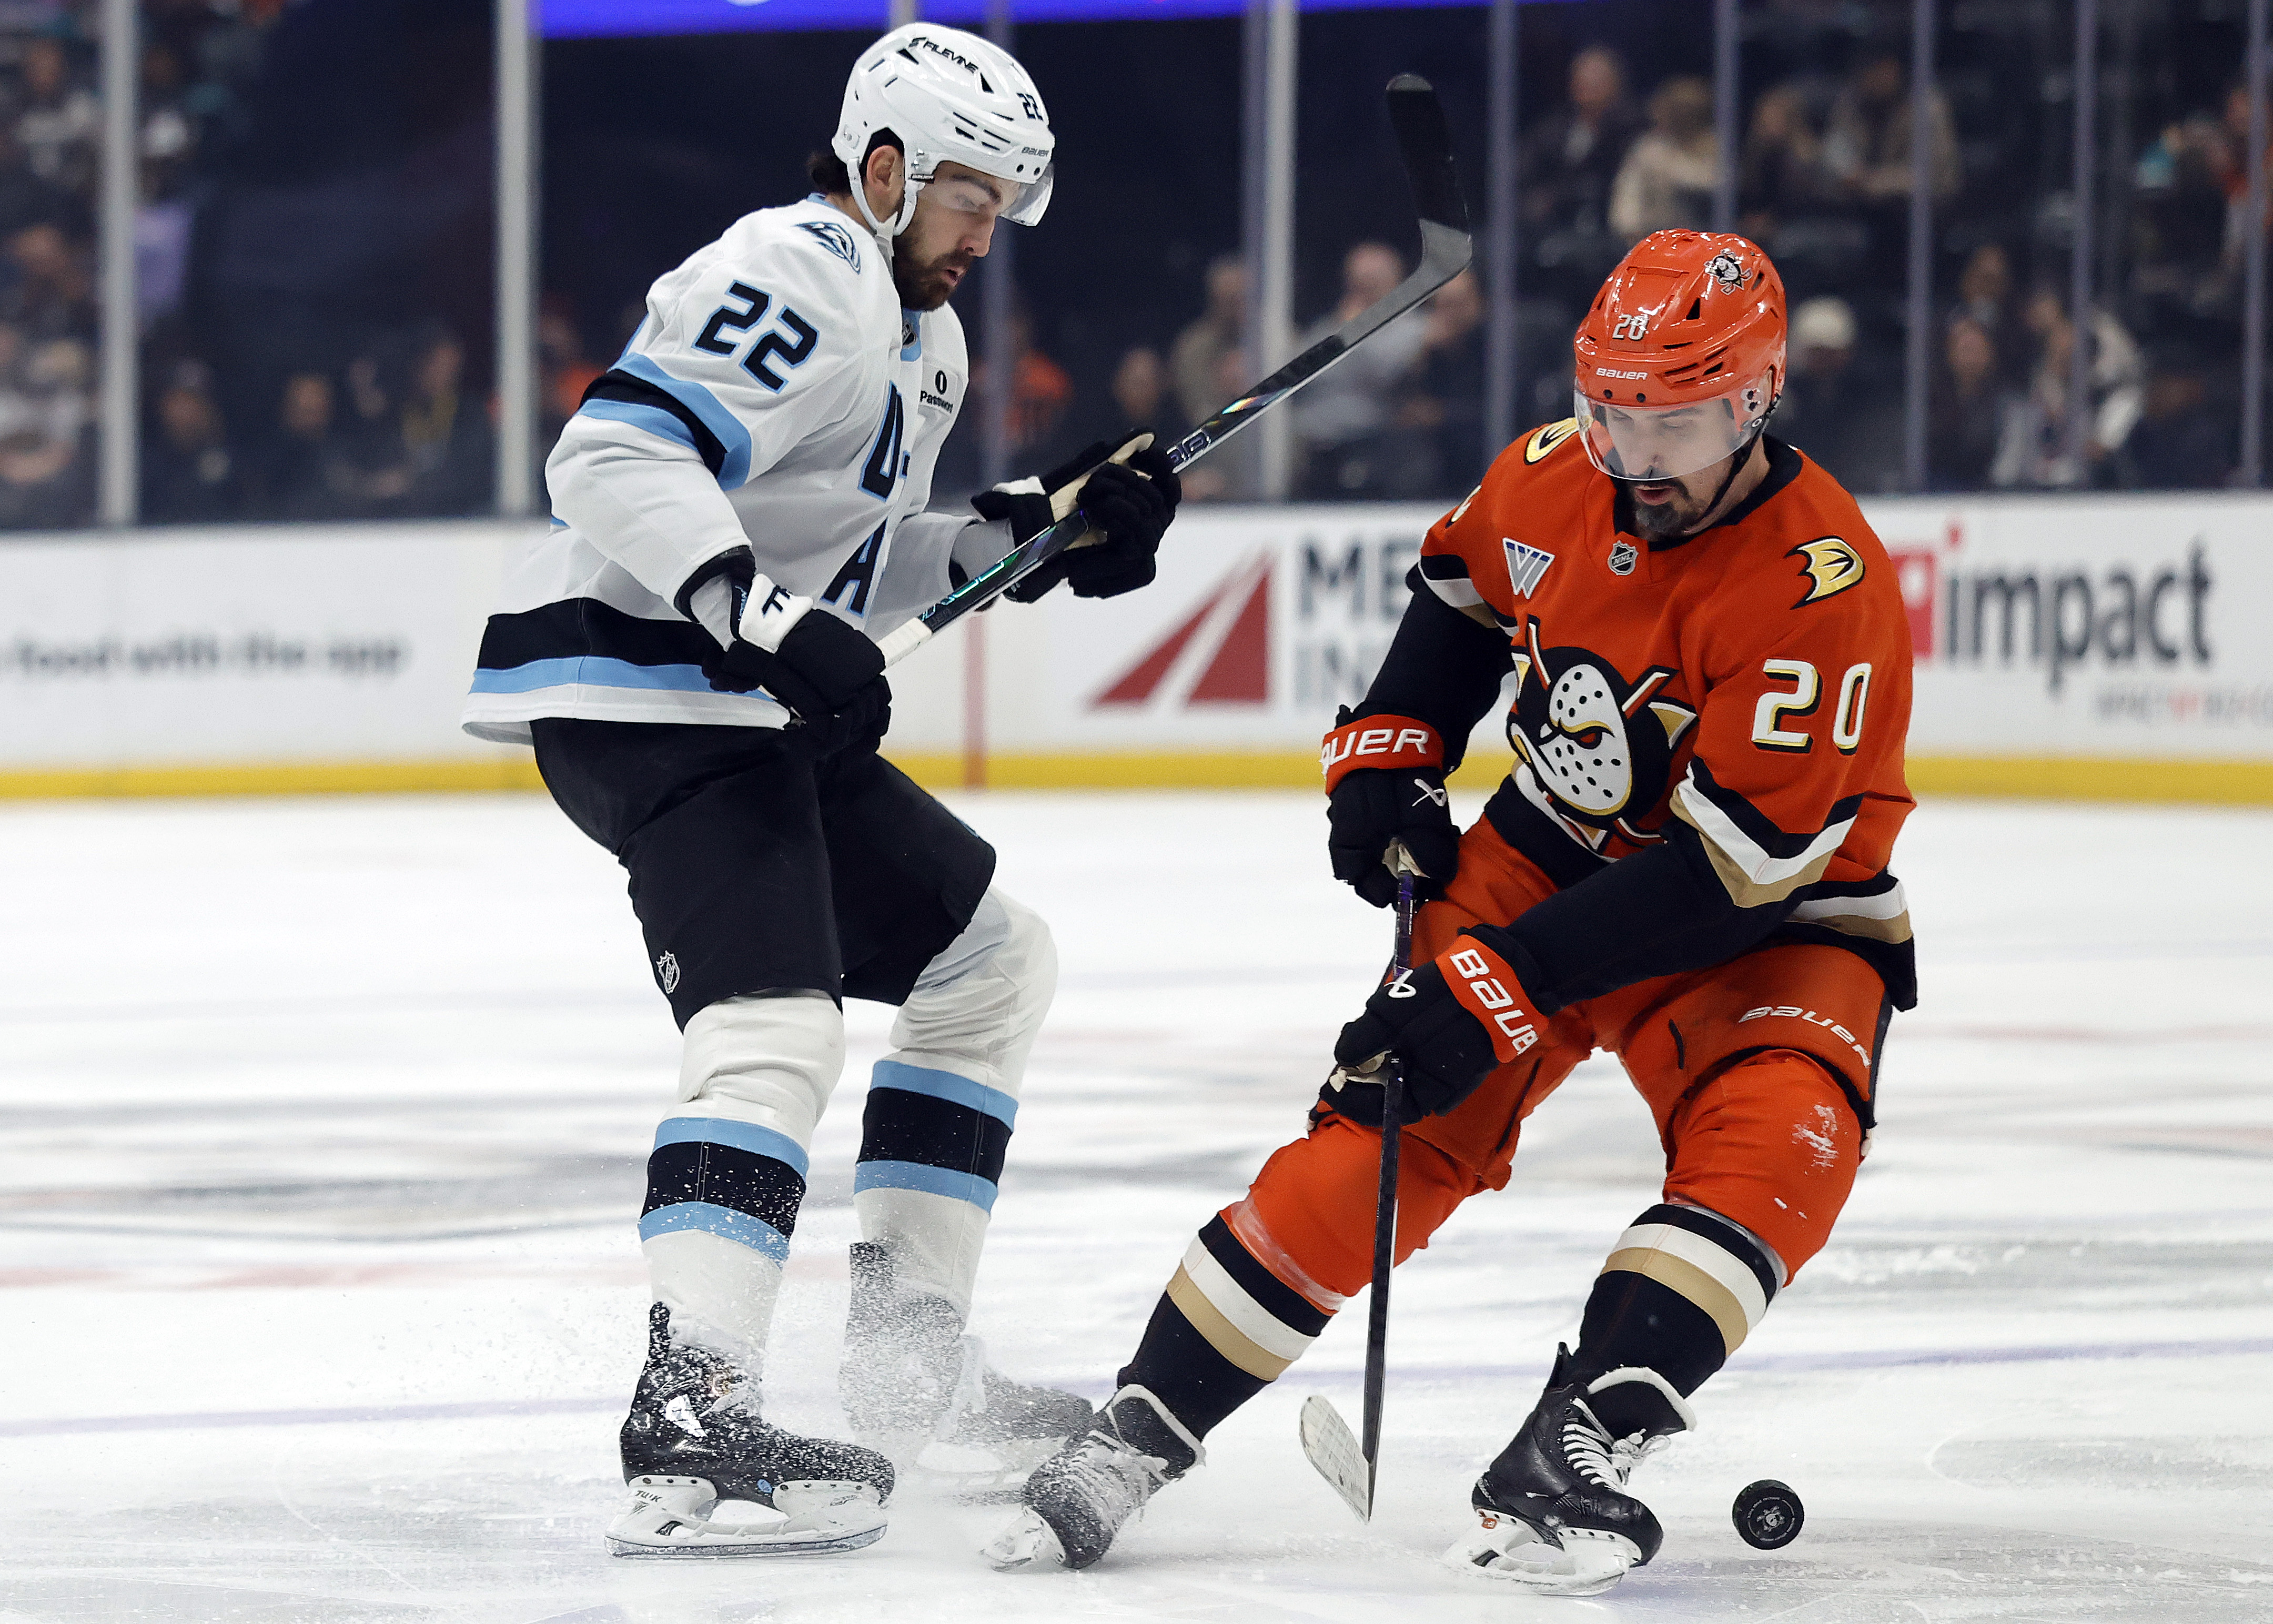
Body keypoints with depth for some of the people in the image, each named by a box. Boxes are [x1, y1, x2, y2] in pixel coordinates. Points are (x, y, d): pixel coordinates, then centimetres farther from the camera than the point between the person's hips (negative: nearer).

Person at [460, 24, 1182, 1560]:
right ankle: (692, 1423, -37)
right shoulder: (801, 282, -15)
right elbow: (614, 456, -26)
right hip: (637, 695, -11)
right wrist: (769, 622, -33)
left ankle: (910, 1349, 19)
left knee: (996, 960, 18)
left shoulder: (923, 338, 20)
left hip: (749, 709, 11)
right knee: (775, 1029, -26)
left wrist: (1035, 529, 12)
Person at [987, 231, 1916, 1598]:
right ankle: (1141, 1431, -1)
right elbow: (1461, 590, 16)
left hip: (1768, 920, -4)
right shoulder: (1554, 477, -10)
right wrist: (1391, 760, 3)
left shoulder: (1825, 586, -28)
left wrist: (1498, 985, -30)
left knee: (1773, 1149, -30)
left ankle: (1566, 1460, -31)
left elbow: (1730, 864, -30)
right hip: (1549, 857, 4)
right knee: (1387, 1127, -8)